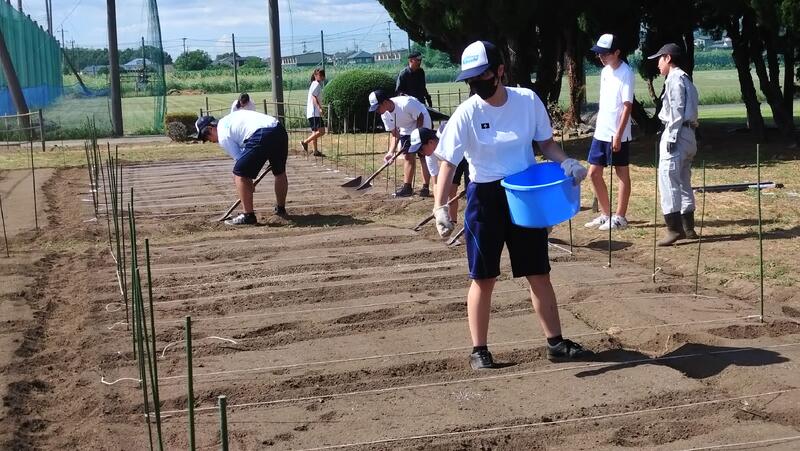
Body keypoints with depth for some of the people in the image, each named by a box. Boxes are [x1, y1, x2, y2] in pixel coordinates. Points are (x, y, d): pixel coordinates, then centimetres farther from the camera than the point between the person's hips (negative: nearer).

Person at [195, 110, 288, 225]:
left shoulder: (222, 135, 7)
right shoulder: (230, 118, 30)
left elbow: (239, 159, 6)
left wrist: (249, 184, 16)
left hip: (262, 136, -9)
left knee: (239, 174, 2)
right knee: (280, 172, 27)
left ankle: (248, 215, 3)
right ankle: (281, 209, 43)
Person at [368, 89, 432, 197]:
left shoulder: (405, 104, -34)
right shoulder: (385, 115, -12)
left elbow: (420, 117, -22)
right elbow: (395, 134, -5)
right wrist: (391, 152, -17)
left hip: (422, 126, -7)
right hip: (406, 130, 7)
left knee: (423, 156, -10)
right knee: (408, 157, 5)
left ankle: (425, 188, -9)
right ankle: (407, 187, 11)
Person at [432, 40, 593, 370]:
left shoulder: (528, 101, -6)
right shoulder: (466, 114, -13)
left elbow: (545, 142, 7)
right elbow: (448, 163, -14)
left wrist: (567, 163, -13)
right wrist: (440, 207, -25)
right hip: (485, 198, -2)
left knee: (539, 273, 9)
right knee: (483, 278, 5)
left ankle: (555, 342, 20)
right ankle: (479, 350, 16)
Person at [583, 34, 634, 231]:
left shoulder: (625, 73, -14)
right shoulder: (605, 71, 10)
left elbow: (627, 106, -17)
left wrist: (618, 135, -21)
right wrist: (598, 127, 16)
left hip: (618, 135, -8)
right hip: (601, 133, 8)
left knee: (622, 174, 3)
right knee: (594, 173, 10)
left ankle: (619, 217, 9)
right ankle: (606, 214, 21)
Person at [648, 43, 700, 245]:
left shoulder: (675, 78, -9)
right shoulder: (686, 79, 21)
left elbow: (677, 110, -17)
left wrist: (671, 137, -19)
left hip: (677, 133, -11)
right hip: (688, 135, 11)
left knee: (668, 179, -13)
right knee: (683, 182, 15)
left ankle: (674, 229, -18)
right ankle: (688, 228, 19)